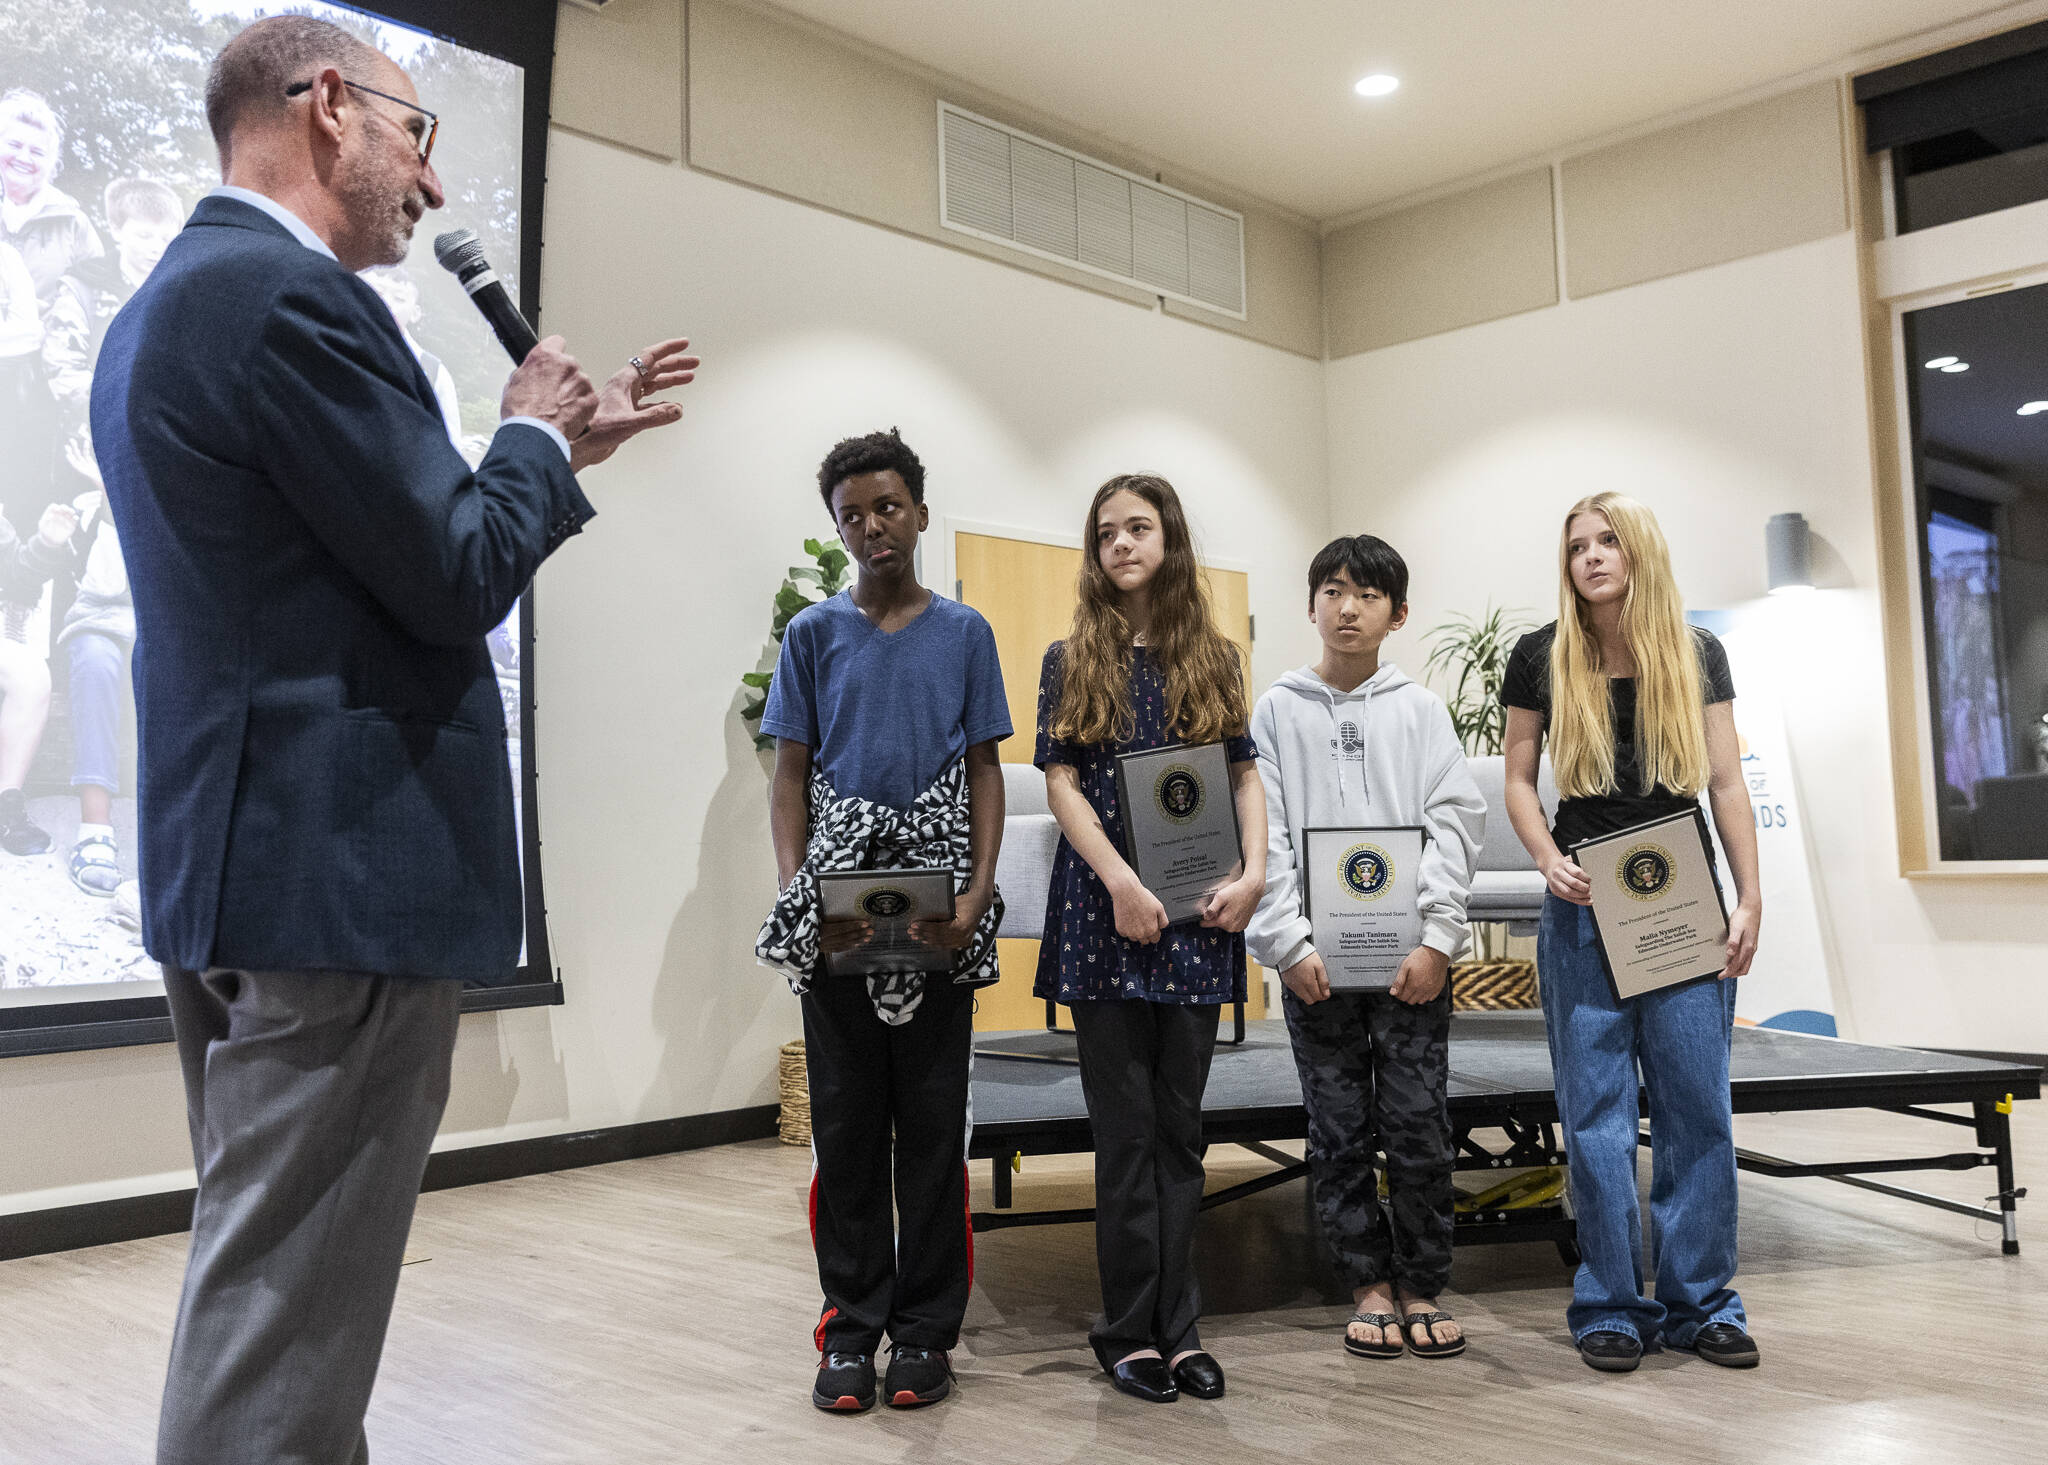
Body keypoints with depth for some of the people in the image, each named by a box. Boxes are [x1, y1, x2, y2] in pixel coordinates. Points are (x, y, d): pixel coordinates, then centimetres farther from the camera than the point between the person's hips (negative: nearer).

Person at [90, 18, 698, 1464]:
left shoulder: (167, 301, 17)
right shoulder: (290, 297, -16)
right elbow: (460, 580, -17)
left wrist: (564, 447, 20)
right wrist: (533, 435, 1)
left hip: (229, 858, 11)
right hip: (343, 868, -11)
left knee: (256, 1290, 22)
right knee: (282, 1347, -2)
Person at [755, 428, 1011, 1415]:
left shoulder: (964, 633, 7)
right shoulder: (814, 634, 8)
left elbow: (984, 771, 6)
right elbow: (789, 776, 6)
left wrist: (976, 896, -8)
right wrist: (797, 895, -8)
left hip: (939, 915, 0)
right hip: (838, 914, 1)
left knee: (934, 1120, 5)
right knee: (845, 1119, 5)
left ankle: (925, 1331, 16)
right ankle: (851, 1331, 16)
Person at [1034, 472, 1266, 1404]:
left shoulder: (1214, 660, 11)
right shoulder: (1072, 660, 6)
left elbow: (1245, 774, 10)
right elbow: (1061, 782, -1)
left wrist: (1253, 873, -6)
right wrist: (1123, 884, -13)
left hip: (1197, 918, 2)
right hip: (1105, 911, -2)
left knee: (1180, 1126, 7)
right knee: (1127, 1128, 2)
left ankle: (1176, 1327, 14)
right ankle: (1133, 1332, 11)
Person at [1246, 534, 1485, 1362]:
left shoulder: (1421, 709, 7)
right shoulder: (1278, 710, 6)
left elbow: (1455, 823, 2)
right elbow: (1260, 835, 1)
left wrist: (1436, 940, -8)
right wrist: (1290, 945, -8)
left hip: (1411, 954, 0)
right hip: (1313, 958, 0)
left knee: (1419, 1128, 1)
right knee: (1339, 1133, 6)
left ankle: (1422, 1286, 17)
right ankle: (1369, 1284, 20)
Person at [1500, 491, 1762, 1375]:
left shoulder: (1697, 655, 5)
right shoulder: (1541, 660, 2)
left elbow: (1726, 783, 5)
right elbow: (1518, 779, 7)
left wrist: (1750, 900, -1)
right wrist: (1549, 862, -10)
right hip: (1585, 906, -1)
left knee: (1698, 1103, 3)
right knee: (1596, 1112, 1)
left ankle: (1700, 1301, 16)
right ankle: (1612, 1305, 12)